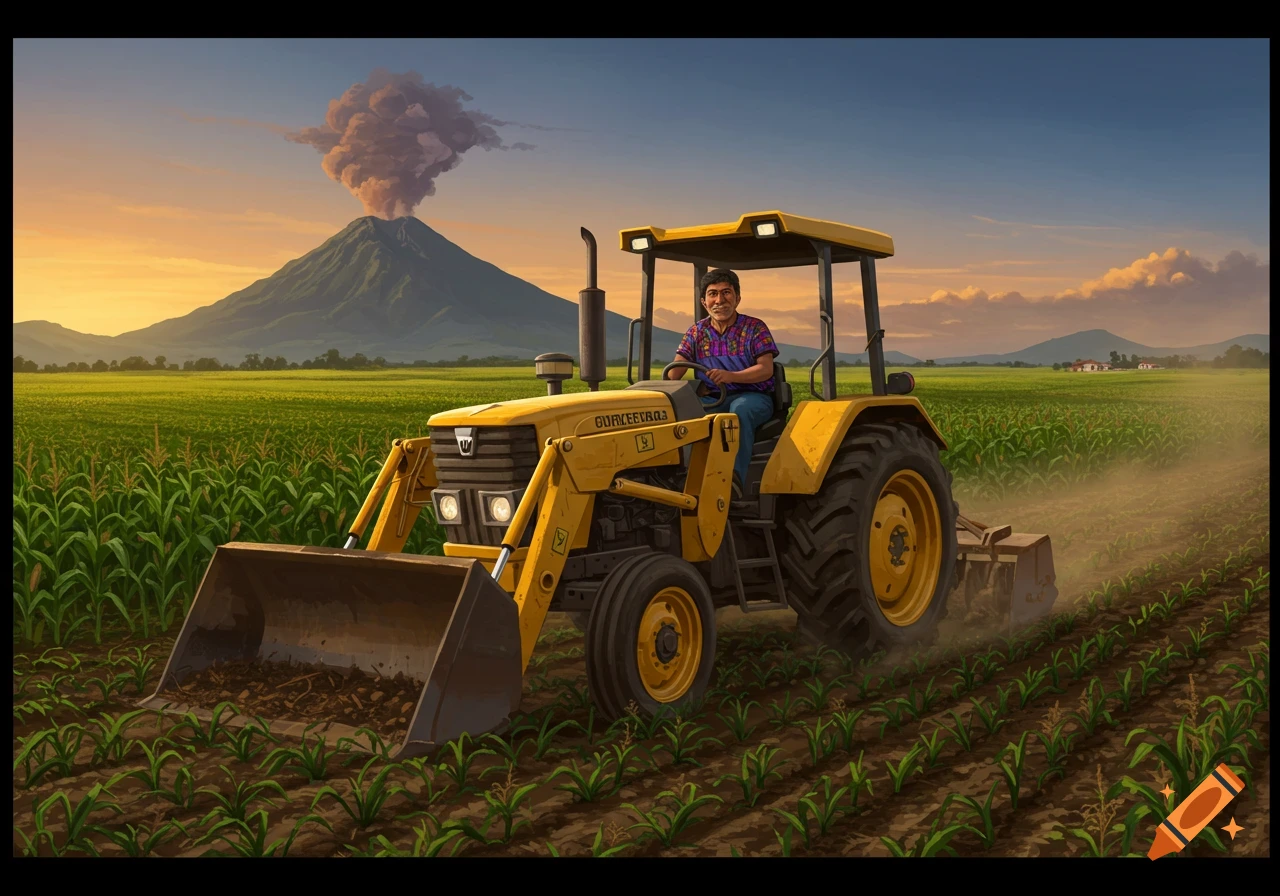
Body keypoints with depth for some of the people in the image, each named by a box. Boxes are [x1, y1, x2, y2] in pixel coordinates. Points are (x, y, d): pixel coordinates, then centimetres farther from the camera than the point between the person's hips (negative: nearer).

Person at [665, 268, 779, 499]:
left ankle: (735, 478, -53)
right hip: (712, 399, 3)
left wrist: (731, 376, -30)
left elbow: (766, 369, -11)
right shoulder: (696, 332, 10)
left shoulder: (755, 328, 1)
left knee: (740, 410, -40)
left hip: (753, 396, -3)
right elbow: (675, 372, 2)